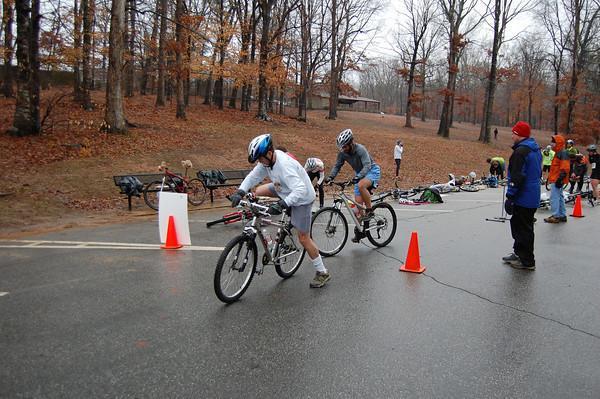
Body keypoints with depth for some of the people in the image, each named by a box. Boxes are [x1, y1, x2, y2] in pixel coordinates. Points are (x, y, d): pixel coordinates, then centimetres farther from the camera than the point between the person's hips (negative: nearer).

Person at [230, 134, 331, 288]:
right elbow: (253, 176, -7)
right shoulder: (267, 159, -11)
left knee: (303, 238, -4)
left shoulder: (284, 165, -36)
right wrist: (240, 192, -22)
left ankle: (322, 273, 11)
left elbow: (300, 190, -44)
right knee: (258, 192, 5)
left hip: (302, 198, -8)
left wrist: (282, 205, -53)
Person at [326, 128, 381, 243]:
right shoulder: (342, 153, -10)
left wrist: (357, 177, -49)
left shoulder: (360, 149, -28)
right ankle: (359, 230, 10)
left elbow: (367, 165, -35)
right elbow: (337, 166, -1)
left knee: (361, 185, -38)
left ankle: (369, 210, -19)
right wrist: (330, 177, -17)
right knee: (358, 202, -1)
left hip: (372, 171, -6)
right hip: (359, 175, 6)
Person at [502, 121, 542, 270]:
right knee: (525, 226, 20)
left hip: (523, 198, -10)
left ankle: (527, 261, 4)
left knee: (523, 228, -2)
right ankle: (519, 254, 31)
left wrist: (510, 196, -20)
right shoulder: (535, 150, 13)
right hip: (533, 197, 10)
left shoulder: (520, 152, -20)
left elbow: (517, 177, -25)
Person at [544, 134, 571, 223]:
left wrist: (560, 179, -26)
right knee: (559, 197, 15)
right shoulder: (558, 152, 18)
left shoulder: (563, 153, -14)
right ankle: (562, 215, 22)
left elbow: (565, 168, -21)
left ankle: (555, 216, -8)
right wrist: (550, 177, 26)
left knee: (554, 197, -10)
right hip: (555, 179, 11)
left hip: (557, 179, -11)